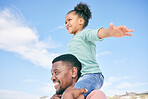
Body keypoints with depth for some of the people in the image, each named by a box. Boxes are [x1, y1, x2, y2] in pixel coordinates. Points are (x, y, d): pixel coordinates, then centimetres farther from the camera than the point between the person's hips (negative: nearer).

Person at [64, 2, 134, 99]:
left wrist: (109, 32, -45)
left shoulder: (85, 33, 1)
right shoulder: (72, 42, 28)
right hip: (80, 79, 10)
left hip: (92, 75, -9)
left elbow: (97, 33, -23)